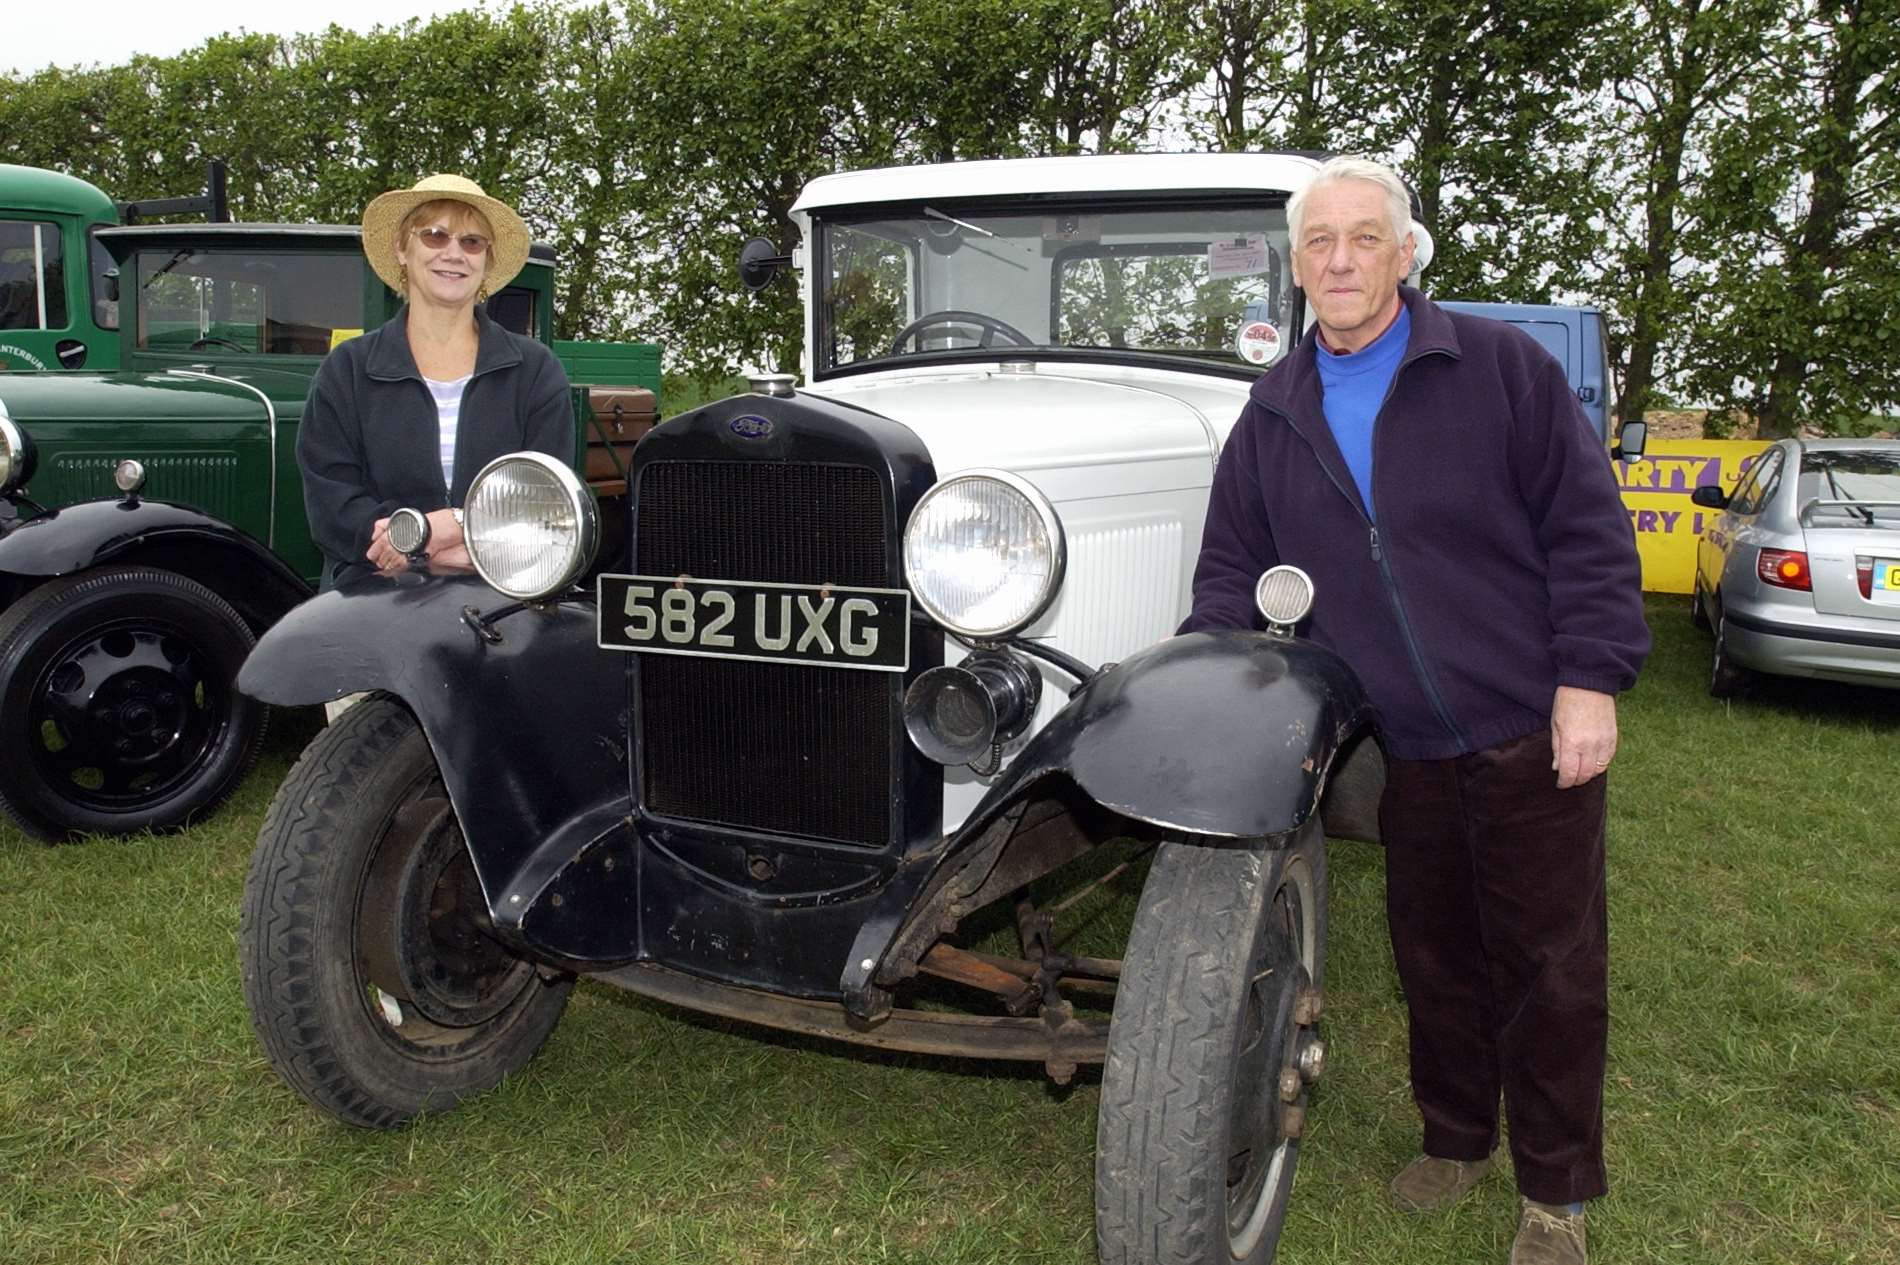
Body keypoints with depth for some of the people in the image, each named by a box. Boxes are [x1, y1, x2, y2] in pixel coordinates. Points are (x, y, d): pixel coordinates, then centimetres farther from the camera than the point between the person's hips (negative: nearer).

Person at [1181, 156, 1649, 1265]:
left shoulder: (1500, 366, -6)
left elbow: (1588, 527, -7)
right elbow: (1234, 571, 9)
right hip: (1405, 750, 3)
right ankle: (1458, 1136, 39)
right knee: (1433, 957, 16)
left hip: (1534, 729, -3)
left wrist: (1590, 681, -13)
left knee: (1550, 962, 7)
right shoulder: (1272, 417, 5)